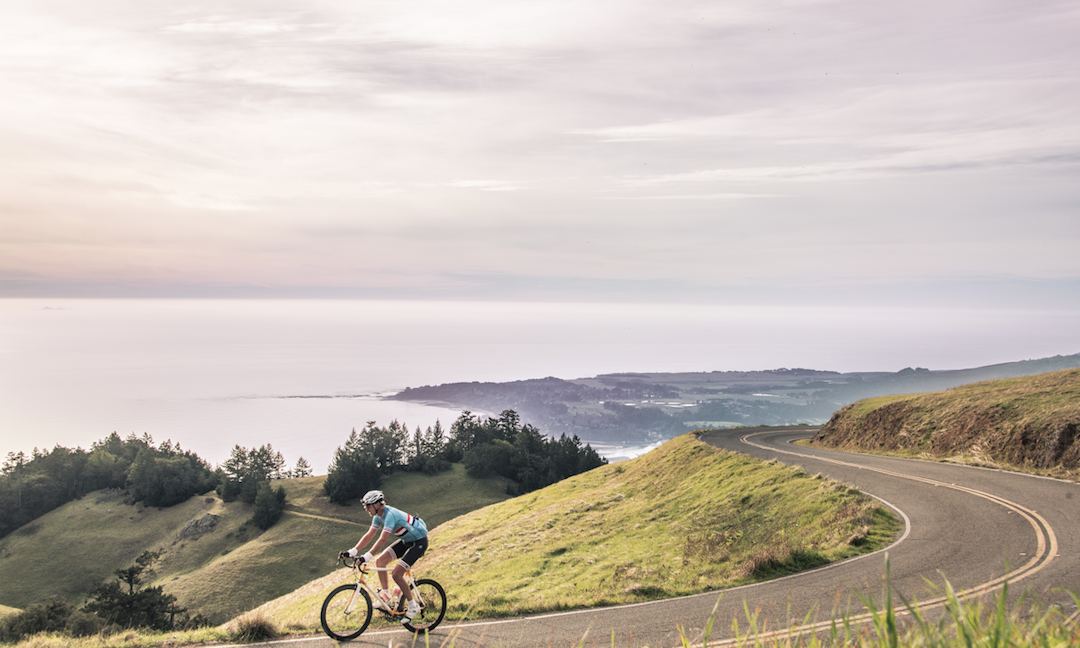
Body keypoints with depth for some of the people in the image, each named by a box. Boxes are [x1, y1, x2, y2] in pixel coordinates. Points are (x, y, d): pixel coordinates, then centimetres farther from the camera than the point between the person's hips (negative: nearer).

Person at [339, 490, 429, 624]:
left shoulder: (390, 514, -29)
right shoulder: (379, 516, -1)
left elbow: (383, 539, -36)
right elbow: (369, 536, 2)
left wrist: (367, 557, -41)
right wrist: (352, 552, -6)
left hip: (419, 541, -9)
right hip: (406, 540, 9)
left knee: (397, 573, -17)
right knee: (380, 561, 1)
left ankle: (413, 607, -2)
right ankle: (385, 596, 14)